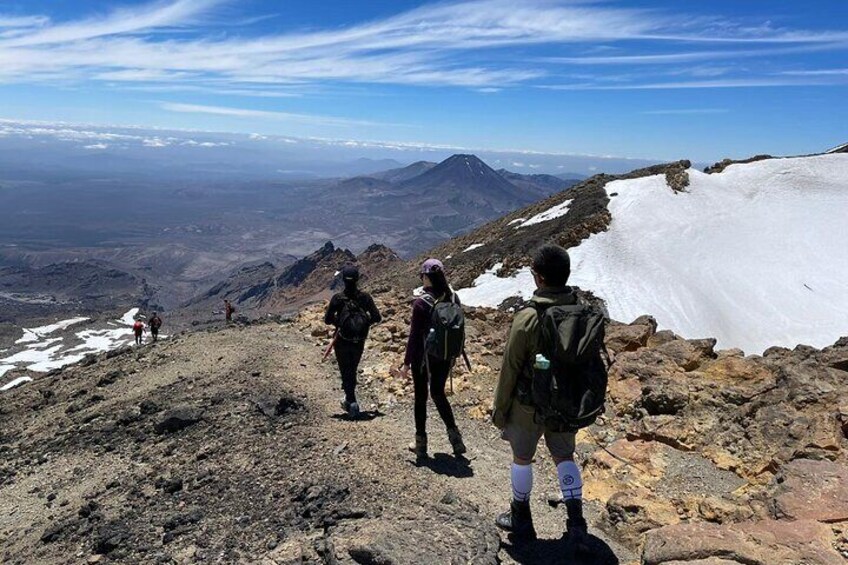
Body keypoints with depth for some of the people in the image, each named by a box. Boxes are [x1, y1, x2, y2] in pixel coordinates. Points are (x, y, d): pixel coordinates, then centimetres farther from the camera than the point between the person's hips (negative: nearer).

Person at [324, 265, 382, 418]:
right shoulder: (365, 297, -9)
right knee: (352, 370, 23)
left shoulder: (337, 298, -13)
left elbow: (327, 320, -9)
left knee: (346, 372, 9)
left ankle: (352, 403, -3)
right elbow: (377, 318, -9)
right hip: (359, 342, 3)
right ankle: (349, 399, 37)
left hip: (342, 342, -2)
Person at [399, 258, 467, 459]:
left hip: (424, 358, -4)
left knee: (421, 397, 11)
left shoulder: (421, 303, -17)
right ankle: (454, 436, 14)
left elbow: (414, 335, -14)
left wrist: (407, 363, -7)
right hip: (445, 357, 4)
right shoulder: (453, 298, -3)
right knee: (438, 394, 22)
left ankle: (421, 444, 20)